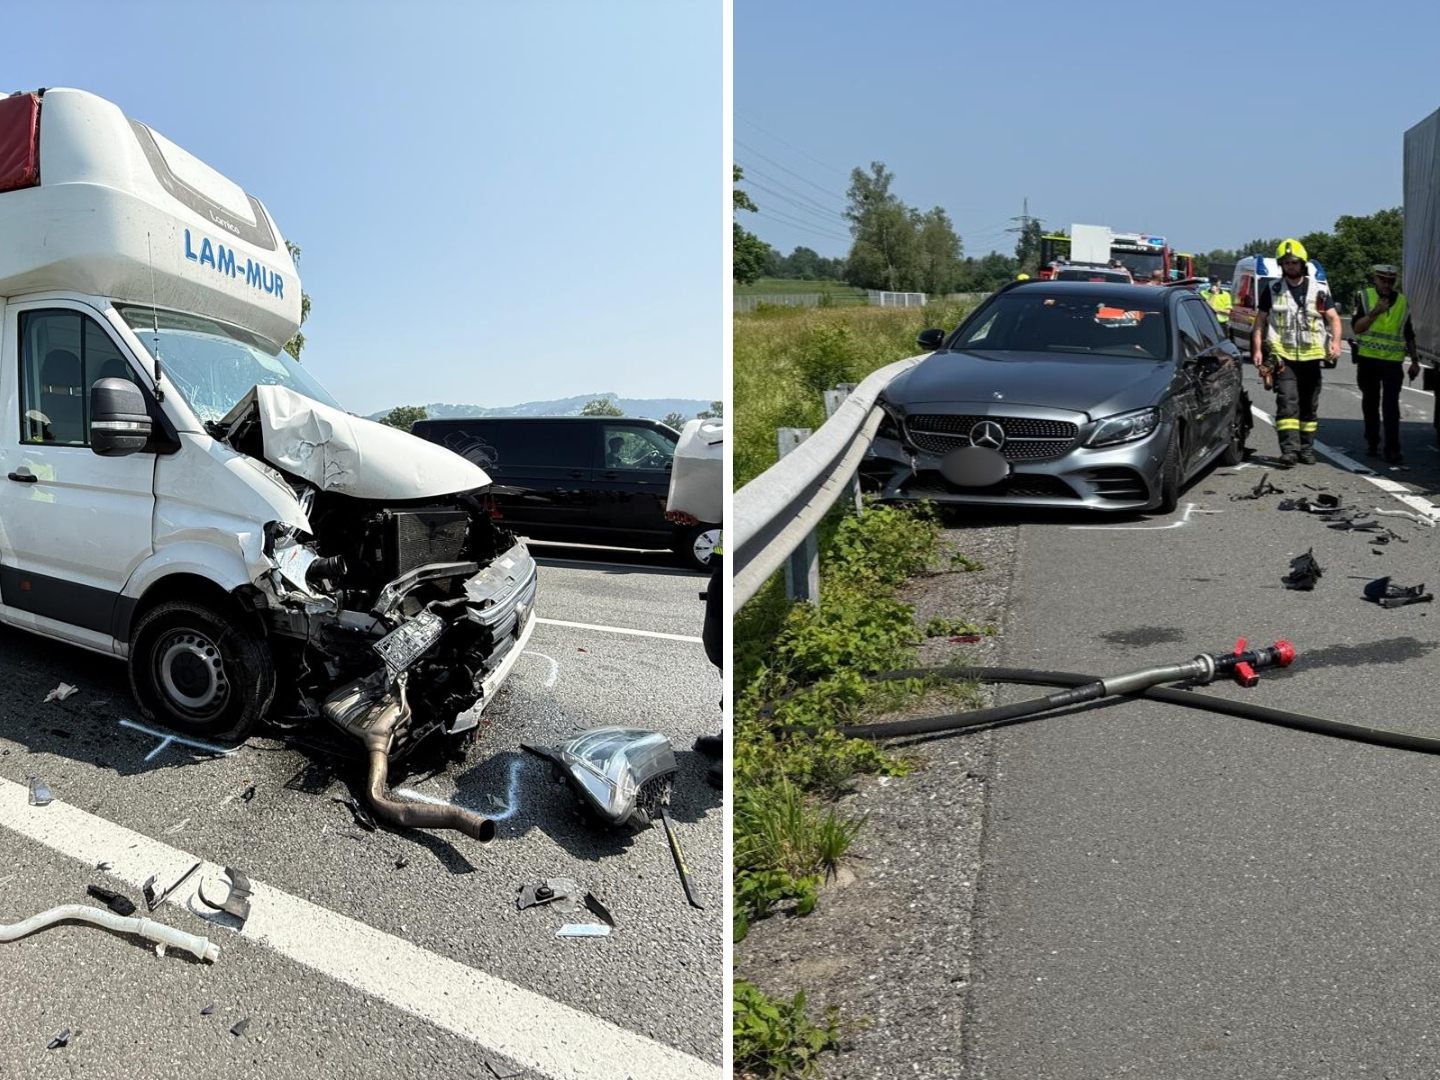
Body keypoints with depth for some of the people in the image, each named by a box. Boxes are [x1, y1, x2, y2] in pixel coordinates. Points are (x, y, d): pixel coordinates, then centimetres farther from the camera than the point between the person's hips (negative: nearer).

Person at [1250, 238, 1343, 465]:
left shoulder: (1318, 290, 8)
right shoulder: (1272, 290, 5)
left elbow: (1334, 318, 6)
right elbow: (1260, 321, 6)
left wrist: (1335, 340, -12)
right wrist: (1257, 349, -4)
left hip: (1310, 356, 3)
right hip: (1282, 355, -2)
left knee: (1309, 405, 8)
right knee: (1287, 401, -16)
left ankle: (1306, 448, 17)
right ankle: (1289, 448, -21)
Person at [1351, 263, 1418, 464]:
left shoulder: (1402, 302, 9)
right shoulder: (1365, 296, 2)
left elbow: (1408, 335, 16)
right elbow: (1357, 327, -7)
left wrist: (1414, 361, 13)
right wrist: (1375, 312, -20)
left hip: (1393, 362, 0)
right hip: (1368, 359, 0)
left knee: (1391, 406, -8)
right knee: (1370, 403, 12)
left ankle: (1392, 450, -11)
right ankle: (1372, 442, 26)